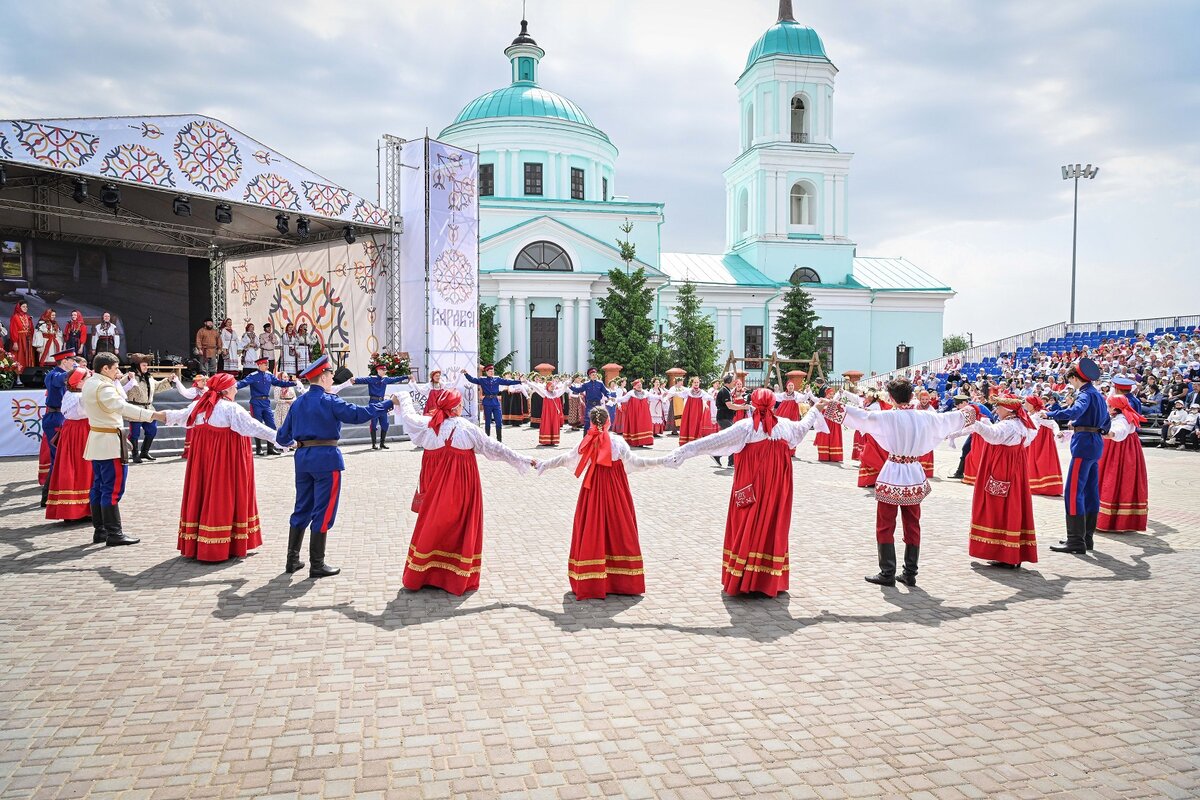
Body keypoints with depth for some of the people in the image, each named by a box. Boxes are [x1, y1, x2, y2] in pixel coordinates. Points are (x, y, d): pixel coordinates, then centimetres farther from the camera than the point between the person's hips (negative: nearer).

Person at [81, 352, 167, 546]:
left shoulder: (89, 383, 12)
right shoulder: (103, 387, -19)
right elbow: (123, 407, -32)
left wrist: (115, 382, 10)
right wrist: (154, 415, -35)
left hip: (96, 438, 10)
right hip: (109, 442, -10)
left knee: (98, 486, 13)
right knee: (113, 488, -7)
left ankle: (100, 530, 19)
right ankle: (114, 533, -6)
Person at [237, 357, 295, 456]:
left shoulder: (269, 376, 8)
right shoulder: (253, 376, -9)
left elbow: (279, 382, 14)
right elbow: (243, 383, -20)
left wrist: (293, 383, 13)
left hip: (266, 403, 5)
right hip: (256, 404, -5)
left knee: (271, 425, 3)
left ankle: (271, 448, 11)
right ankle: (258, 449, 10)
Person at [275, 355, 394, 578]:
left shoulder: (298, 403, 10)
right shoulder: (329, 401, -10)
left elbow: (283, 437, 13)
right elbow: (358, 414, -21)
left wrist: (290, 441, 37)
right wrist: (388, 404, -15)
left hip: (303, 458, 7)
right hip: (326, 459, -7)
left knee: (302, 509, 16)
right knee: (323, 512, 0)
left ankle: (293, 559, 22)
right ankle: (317, 565, 5)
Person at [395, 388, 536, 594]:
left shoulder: (426, 424, -1)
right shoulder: (466, 428, -11)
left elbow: (408, 415, 20)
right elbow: (493, 448, -6)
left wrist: (403, 398, 41)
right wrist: (523, 460, 2)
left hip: (435, 488, 4)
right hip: (461, 487, -4)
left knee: (431, 527, 15)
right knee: (461, 528, 7)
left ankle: (417, 576, 24)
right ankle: (459, 578, 13)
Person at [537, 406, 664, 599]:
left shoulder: (586, 443, -2)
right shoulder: (617, 442, -10)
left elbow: (566, 459, 7)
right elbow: (634, 461, -11)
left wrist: (544, 464, 21)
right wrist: (661, 461, -2)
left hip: (593, 490, 2)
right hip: (615, 490, -2)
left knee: (591, 532, 7)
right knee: (618, 532, 7)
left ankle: (589, 582, 10)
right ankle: (621, 581, 12)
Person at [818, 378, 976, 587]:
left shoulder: (886, 417, -13)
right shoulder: (924, 418, 0)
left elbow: (858, 416, -18)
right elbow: (951, 419, 16)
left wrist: (828, 406, -14)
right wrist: (968, 411, 37)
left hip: (892, 477, -4)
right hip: (915, 478, 4)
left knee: (885, 526, 5)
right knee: (912, 527, 13)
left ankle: (888, 573, 6)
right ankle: (910, 573, 17)